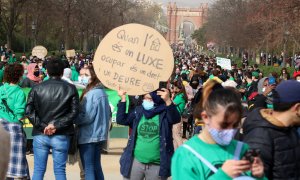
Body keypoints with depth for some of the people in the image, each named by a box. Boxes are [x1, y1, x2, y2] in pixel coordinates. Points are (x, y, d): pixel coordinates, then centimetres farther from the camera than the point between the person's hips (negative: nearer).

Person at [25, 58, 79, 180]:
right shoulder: (70, 89, -1)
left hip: (40, 135, 1)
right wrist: (57, 125, -8)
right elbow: (74, 112, -7)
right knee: (60, 170, 5)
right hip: (61, 136, -1)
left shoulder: (37, 88, 2)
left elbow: (29, 111, -5)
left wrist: (42, 126, -5)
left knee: (38, 170, 7)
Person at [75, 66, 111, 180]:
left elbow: (87, 116, -20)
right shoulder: (102, 92, 9)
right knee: (96, 167, 14)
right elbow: (108, 114, 17)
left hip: (88, 136, -9)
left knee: (88, 169, -2)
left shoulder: (92, 94, -18)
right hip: (99, 134, 9)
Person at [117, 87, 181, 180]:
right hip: (136, 162, 3)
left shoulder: (164, 113, -6)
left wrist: (168, 101, -42)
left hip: (157, 165, -3)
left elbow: (175, 119, -26)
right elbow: (121, 120, 0)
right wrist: (123, 99, -9)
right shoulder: (138, 111, 8)